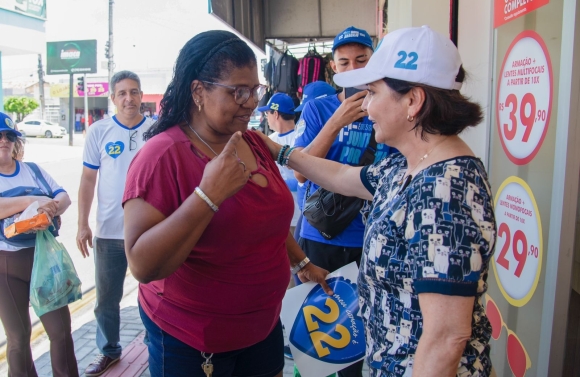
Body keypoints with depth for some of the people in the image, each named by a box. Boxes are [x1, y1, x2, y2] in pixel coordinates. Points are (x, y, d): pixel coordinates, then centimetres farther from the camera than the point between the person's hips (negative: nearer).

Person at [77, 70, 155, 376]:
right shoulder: (99, 131, -1)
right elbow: (88, 179, 4)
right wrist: (82, 225, 0)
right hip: (109, 231, 1)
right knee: (106, 298, 14)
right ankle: (108, 350, 36)